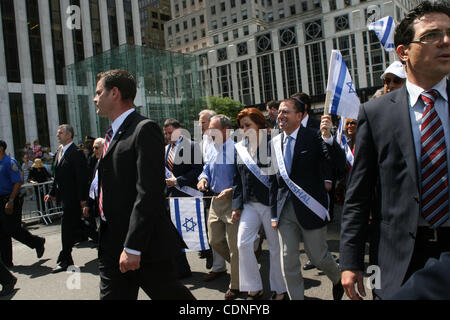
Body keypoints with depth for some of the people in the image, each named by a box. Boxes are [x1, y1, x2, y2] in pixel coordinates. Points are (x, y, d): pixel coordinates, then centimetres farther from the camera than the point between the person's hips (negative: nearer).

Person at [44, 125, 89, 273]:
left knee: (67, 226, -4)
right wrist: (52, 193, 15)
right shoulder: (60, 152, 14)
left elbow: (82, 177, -17)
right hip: (64, 196, 9)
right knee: (75, 225, 17)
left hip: (73, 197, -9)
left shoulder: (76, 153, -15)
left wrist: (82, 198, -18)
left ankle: (65, 260, 6)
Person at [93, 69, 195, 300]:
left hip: (145, 243, -8)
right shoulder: (113, 133, 14)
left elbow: (148, 192, -22)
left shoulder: (145, 129, -14)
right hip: (111, 244, 8)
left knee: (168, 293, 9)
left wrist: (132, 247, -24)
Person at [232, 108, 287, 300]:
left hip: (271, 203, -4)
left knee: (275, 247, 6)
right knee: (243, 243, -5)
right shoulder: (240, 148, 8)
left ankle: (280, 290, 24)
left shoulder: (272, 144, -7)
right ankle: (254, 288, 12)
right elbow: (237, 179, 11)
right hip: (250, 204, 5)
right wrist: (236, 206, 9)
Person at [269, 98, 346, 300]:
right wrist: (274, 214, 11)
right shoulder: (274, 143, 6)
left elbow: (340, 162, -18)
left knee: (318, 257, 10)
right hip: (285, 208, 4)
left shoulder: (313, 137, -8)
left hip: (309, 207, -4)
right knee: (288, 263, 8)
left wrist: (327, 136, -33)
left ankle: (338, 280, 43)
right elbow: (273, 181, 11)